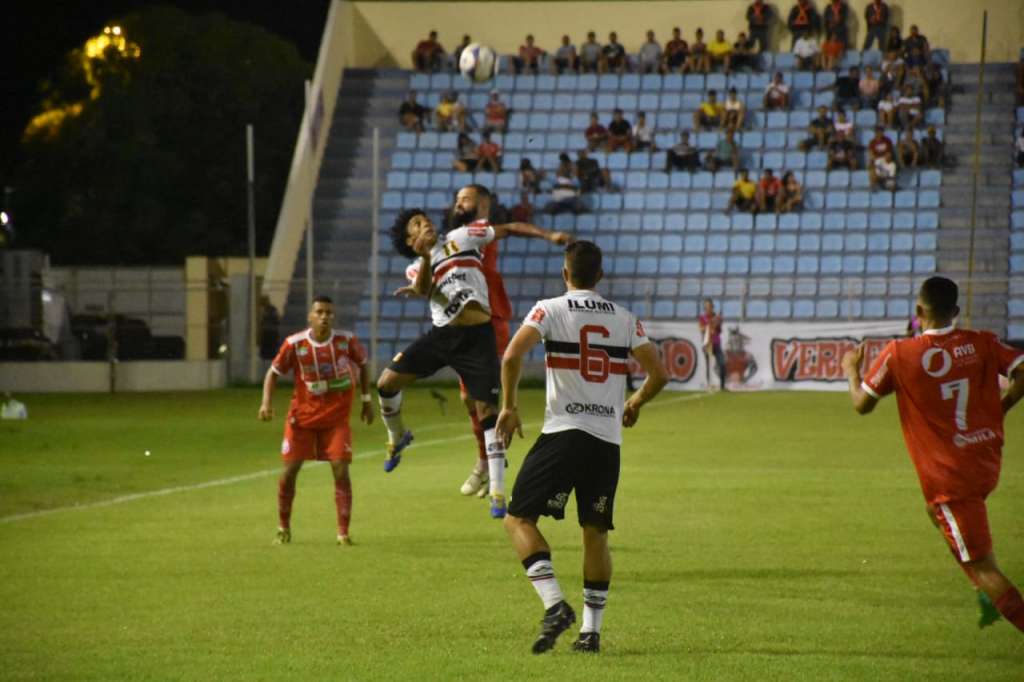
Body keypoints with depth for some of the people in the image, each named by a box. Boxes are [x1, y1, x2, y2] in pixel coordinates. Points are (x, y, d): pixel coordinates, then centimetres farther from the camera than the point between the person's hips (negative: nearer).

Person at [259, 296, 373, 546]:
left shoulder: (346, 340, -10)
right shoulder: (295, 344, -13)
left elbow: (362, 364, 9)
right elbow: (273, 372, -2)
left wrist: (366, 400, 10)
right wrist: (267, 402, -18)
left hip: (336, 417, 0)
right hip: (302, 416, 0)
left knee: (341, 470, -11)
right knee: (289, 471, -1)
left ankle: (343, 533, -3)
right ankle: (283, 529, 18)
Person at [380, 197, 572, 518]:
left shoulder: (460, 238, 10)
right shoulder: (415, 267, 12)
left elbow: (510, 229, 11)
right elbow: (424, 289, -12)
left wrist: (548, 236, 1)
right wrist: (425, 256, -28)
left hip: (477, 336, -2)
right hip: (442, 334, 2)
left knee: (487, 410, -7)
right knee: (387, 382, -2)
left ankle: (498, 492, -5)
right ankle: (397, 437, 29)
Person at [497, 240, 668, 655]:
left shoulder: (550, 310, 0)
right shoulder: (624, 319, 12)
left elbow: (512, 356, -14)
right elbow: (659, 374, 10)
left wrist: (509, 407, -1)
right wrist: (634, 403, 29)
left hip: (564, 434, -4)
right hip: (609, 439, 4)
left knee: (519, 519, 3)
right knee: (596, 533, 14)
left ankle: (555, 604, -16)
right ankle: (591, 630, 12)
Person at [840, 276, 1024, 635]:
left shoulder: (899, 354, -10)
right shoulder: (982, 343, -2)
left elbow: (862, 404, -3)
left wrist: (851, 370, 18)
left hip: (948, 477, -5)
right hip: (988, 466, 5)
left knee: (982, 566, -3)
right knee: (937, 511, 33)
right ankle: (989, 596, 24)